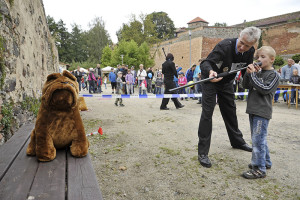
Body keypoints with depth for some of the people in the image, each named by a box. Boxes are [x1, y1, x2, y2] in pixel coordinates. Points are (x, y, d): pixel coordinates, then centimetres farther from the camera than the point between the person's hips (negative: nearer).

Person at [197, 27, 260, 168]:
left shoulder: (250, 51, -9)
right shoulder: (225, 46, -30)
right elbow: (205, 63, -37)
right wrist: (210, 71, -60)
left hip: (227, 83, 6)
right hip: (211, 81, -6)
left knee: (230, 111, 16)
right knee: (207, 113, -12)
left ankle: (237, 141, 38)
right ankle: (202, 152, -7)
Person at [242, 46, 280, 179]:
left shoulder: (274, 75, -6)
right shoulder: (257, 73, 13)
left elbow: (265, 89, -18)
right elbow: (246, 86, 9)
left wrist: (253, 74, -18)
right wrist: (248, 73, -5)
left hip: (262, 112, -7)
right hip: (253, 110, 8)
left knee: (258, 139, -8)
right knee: (259, 138, 18)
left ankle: (259, 169, 2)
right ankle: (266, 162, 34)